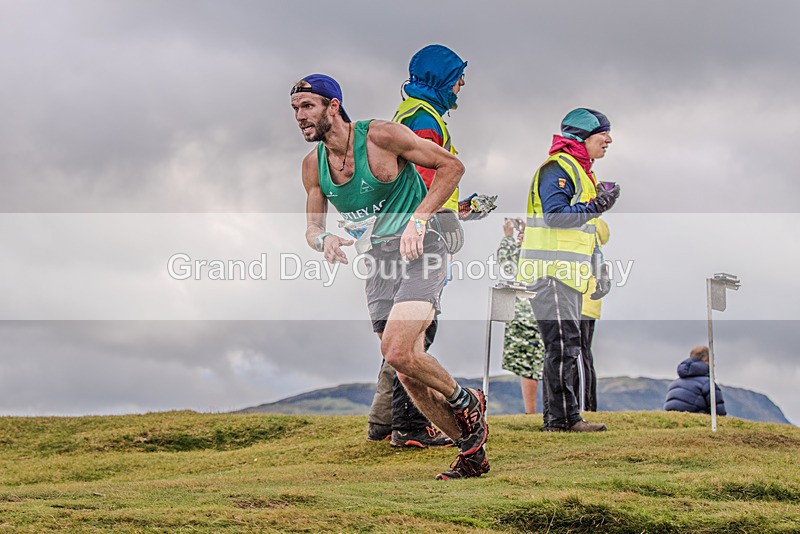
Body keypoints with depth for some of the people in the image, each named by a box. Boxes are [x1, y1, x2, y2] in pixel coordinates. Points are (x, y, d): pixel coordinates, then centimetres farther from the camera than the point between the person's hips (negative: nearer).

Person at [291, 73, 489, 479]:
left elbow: (451, 166, -9)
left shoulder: (381, 136, -13)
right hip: (377, 263, 7)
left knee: (398, 353, -24)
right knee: (408, 374, 5)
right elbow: (312, 227, 13)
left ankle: (466, 401, 5)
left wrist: (418, 220, -19)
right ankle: (471, 452, 20)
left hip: (419, 249, -7)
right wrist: (324, 240, -12)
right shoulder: (313, 164, 5)